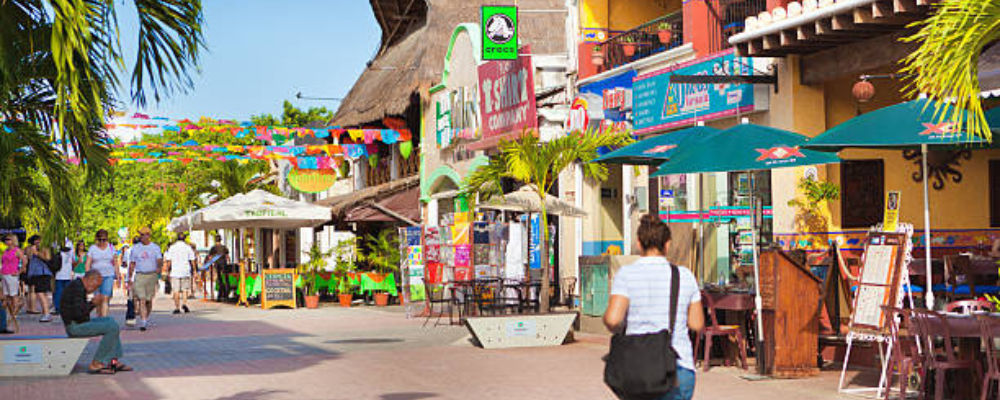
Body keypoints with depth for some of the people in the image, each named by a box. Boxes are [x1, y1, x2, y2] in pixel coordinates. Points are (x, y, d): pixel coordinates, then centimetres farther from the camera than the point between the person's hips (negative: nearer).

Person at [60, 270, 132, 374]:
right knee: (112, 328, -15)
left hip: (78, 323, 11)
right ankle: (96, 364, -9)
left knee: (111, 322, 17)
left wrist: (94, 303, 9)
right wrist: (93, 303, -12)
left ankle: (113, 361, 10)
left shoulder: (77, 285, 16)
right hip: (75, 326, -11)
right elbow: (78, 312, -26)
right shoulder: (77, 287, -17)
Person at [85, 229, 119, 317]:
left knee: (105, 298, -14)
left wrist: (117, 276, 7)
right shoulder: (92, 248, 3)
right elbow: (88, 264, 0)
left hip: (108, 276, 0)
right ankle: (99, 317, 20)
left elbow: (115, 263, 10)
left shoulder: (111, 247, 7)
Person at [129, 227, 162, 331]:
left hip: (152, 275, 0)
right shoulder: (135, 248, 8)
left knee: (149, 300, 8)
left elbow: (159, 260, -6)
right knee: (141, 300, -12)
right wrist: (129, 278, 9)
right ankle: (143, 322, -17)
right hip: (139, 275, 0)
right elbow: (132, 264, 12)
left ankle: (146, 318, 30)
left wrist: (159, 267, -28)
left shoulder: (155, 247, 5)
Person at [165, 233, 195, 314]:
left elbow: (169, 261, 2)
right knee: (185, 289, 11)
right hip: (185, 272, 0)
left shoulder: (172, 247, 3)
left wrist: (168, 271, 10)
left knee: (176, 290, 2)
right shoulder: (188, 247, 2)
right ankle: (185, 304, -7)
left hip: (175, 272, 0)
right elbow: (192, 261, 0)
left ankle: (177, 307, 0)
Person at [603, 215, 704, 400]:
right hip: (679, 369, 0)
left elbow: (613, 319, -16)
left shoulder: (626, 274, -5)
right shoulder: (684, 275, 2)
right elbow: (697, 324, 7)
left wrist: (616, 327, 7)